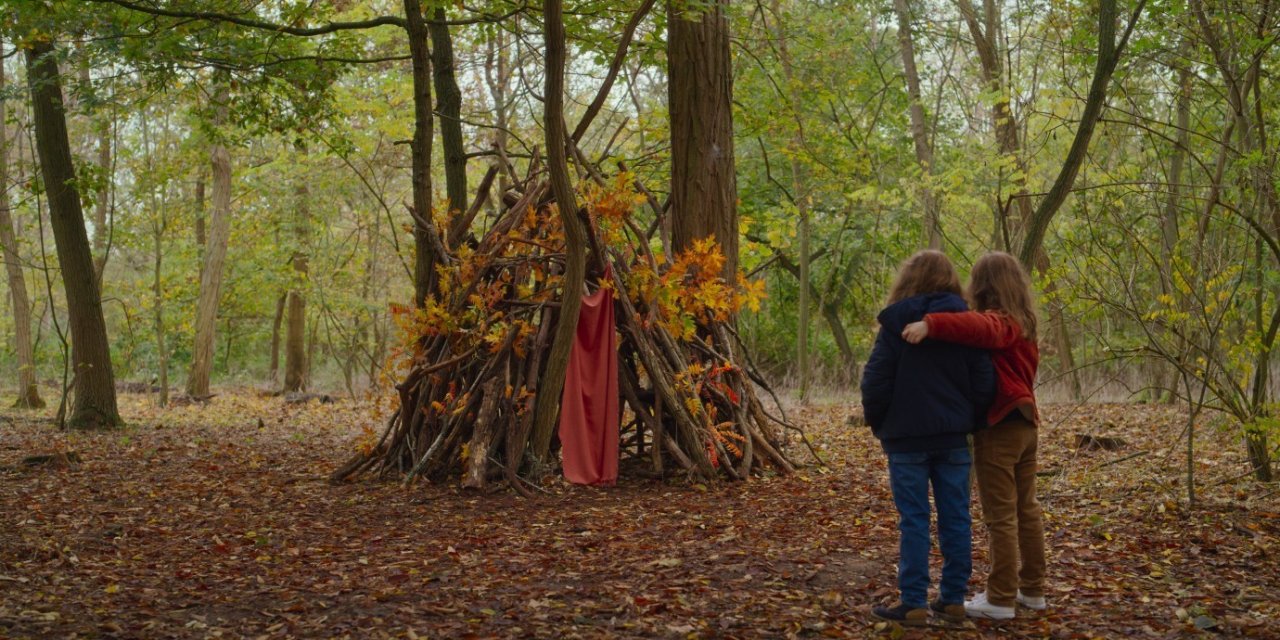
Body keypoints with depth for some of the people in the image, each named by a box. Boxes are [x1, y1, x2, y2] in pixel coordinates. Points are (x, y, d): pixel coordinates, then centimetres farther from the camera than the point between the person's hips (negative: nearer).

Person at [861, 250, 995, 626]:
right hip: (953, 438, 3)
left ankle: (914, 604, -1)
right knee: (955, 518, 8)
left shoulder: (896, 323, -6)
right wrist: (969, 422, 15)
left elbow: (876, 382, -7)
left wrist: (878, 425, 8)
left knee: (914, 521, -1)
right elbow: (983, 383, 2)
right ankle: (953, 599, 13)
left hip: (907, 438, -3)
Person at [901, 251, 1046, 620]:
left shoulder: (997, 322, -16)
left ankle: (1001, 599, -1)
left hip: (998, 427, -9)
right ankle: (1032, 589, 23)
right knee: (1026, 510, 15)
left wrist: (930, 324, -48)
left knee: (1000, 517, -5)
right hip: (1024, 423, 9)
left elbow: (977, 327, -38)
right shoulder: (1023, 324, 13)